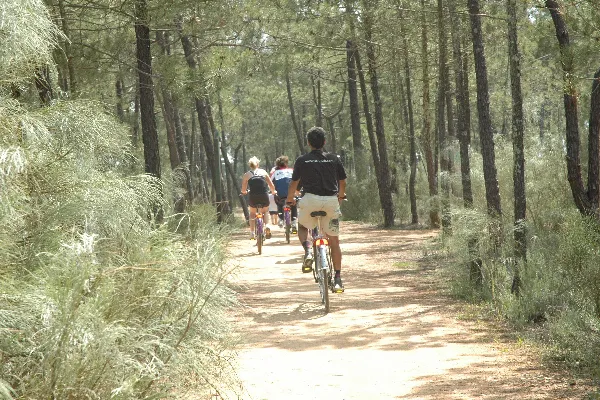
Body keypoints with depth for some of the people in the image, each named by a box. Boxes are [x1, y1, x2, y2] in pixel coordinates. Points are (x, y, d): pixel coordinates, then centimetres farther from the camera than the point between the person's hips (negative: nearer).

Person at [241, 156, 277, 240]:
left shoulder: (246, 175, 9)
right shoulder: (263, 172, 10)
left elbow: (243, 190, 11)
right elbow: (272, 186, 10)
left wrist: (245, 192, 34)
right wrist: (273, 192, 31)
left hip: (253, 197, 0)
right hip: (264, 196, 0)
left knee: (252, 213, 25)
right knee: (265, 211, 28)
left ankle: (252, 233, 17)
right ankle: (267, 227, 6)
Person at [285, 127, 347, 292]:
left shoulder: (302, 160, 5)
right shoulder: (334, 159, 10)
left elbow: (293, 183, 11)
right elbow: (342, 182, 18)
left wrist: (289, 199, 30)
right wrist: (340, 196, 39)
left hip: (310, 199, -1)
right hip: (331, 201, 1)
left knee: (302, 226, 27)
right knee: (334, 240, 11)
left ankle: (307, 250, -4)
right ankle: (338, 279, 7)